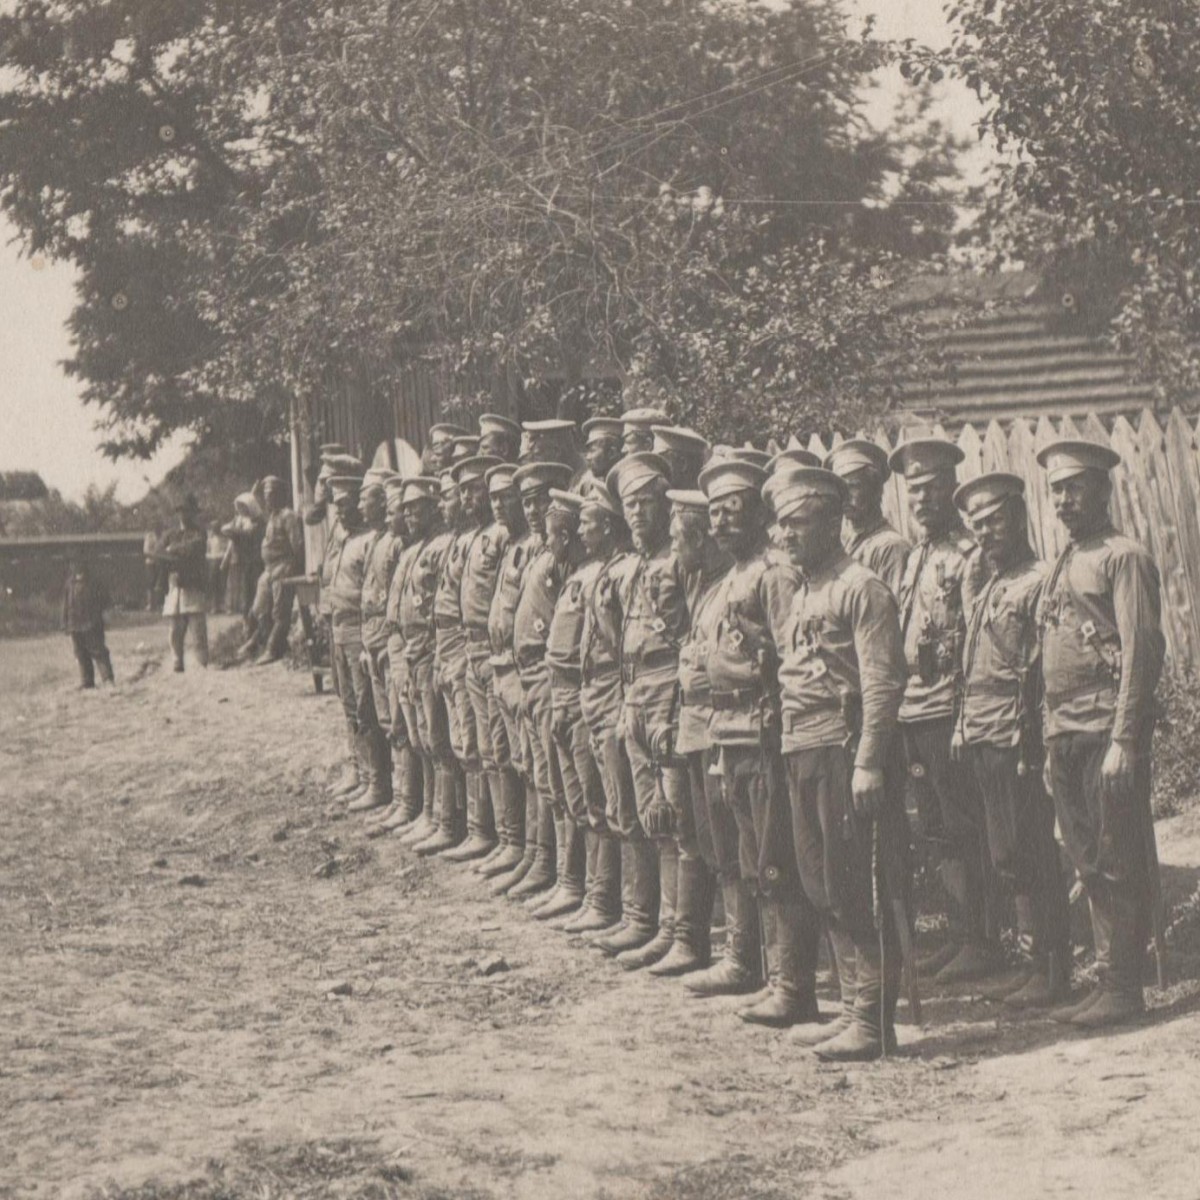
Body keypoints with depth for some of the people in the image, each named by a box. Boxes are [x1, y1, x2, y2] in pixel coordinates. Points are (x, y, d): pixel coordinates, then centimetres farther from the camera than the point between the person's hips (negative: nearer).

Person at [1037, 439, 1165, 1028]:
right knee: (1091, 866, 10)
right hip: (1065, 736, 8)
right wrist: (1052, 744, 16)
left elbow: (1141, 650, -13)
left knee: (1120, 863, -4)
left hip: (1108, 735, -8)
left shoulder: (1124, 558, -6)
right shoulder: (1064, 566, 19)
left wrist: (1124, 742, -19)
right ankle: (1108, 978, 15)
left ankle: (1125, 986, 0)